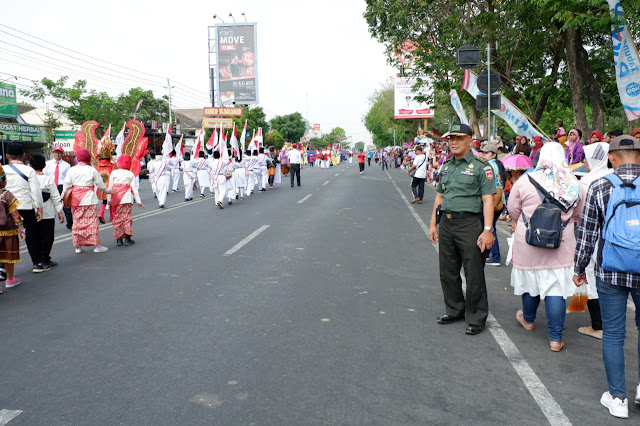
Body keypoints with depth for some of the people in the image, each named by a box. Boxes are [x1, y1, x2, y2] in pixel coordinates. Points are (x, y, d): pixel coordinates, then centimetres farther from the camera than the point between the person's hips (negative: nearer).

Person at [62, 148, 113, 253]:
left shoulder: (72, 170, 1)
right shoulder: (92, 170, -5)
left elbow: (66, 185, 6)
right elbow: (100, 184, 3)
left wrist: (63, 197, 20)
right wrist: (107, 191, 20)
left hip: (76, 200, 3)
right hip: (89, 199, -3)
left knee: (77, 221, 9)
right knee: (92, 221, 0)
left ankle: (78, 246, 13)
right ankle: (97, 245, 2)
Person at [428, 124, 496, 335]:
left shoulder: (481, 167, -6)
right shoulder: (446, 167, 14)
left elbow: (488, 200, -12)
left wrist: (488, 230, -18)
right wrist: (433, 224, 15)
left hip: (470, 224, -7)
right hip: (446, 223, 7)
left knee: (474, 274, 0)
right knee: (448, 272, 14)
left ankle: (476, 318, 13)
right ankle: (455, 310, 31)